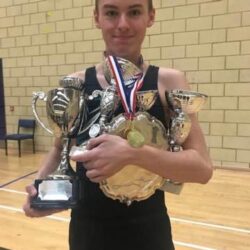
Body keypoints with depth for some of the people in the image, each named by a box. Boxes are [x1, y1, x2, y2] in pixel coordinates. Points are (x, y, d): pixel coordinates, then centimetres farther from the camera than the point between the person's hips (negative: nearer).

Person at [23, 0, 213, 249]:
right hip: (87, 230, 2)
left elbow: (202, 167, -17)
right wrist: (40, 183, -11)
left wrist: (132, 153, -31)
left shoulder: (168, 81, -10)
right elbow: (60, 147, 8)